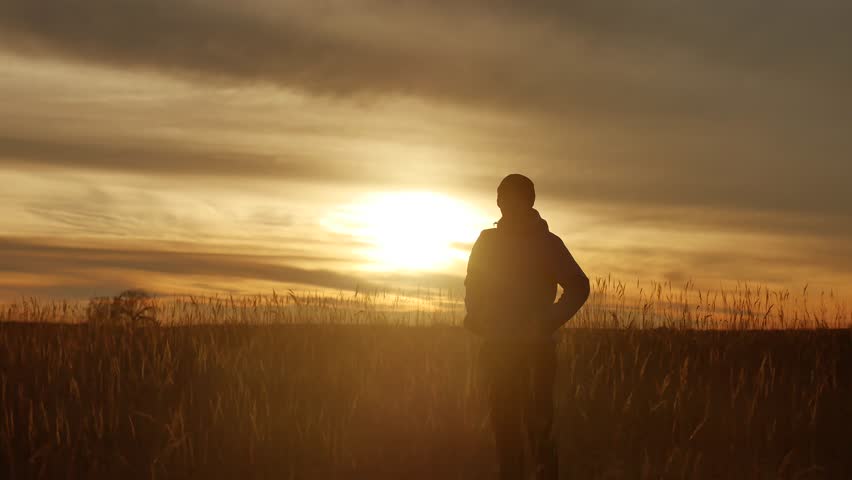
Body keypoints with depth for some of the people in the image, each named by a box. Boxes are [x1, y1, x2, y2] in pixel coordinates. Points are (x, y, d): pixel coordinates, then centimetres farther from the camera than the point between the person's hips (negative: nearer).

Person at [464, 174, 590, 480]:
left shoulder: (547, 243, -2)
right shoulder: (488, 240, 8)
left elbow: (578, 287, -2)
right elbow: (474, 287, 18)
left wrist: (547, 323, -12)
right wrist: (476, 317, 0)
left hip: (534, 348, -4)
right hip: (497, 346, 4)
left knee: (537, 423, -8)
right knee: (504, 420, 6)